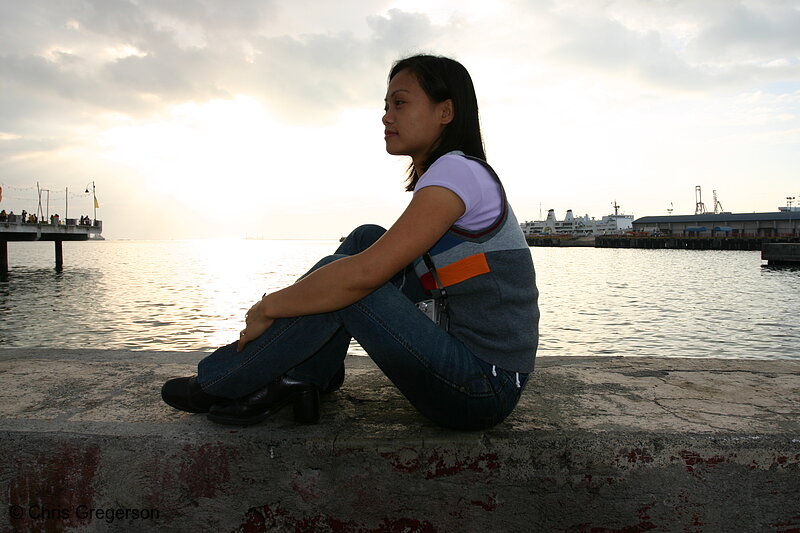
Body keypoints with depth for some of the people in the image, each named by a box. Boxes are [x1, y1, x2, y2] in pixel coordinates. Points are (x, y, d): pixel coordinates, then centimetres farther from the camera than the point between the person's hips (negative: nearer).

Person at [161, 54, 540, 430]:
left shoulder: (458, 171, -16)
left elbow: (365, 274, -25)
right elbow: (377, 263, 17)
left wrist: (268, 307, -13)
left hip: (481, 391, -9)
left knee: (341, 281, -17)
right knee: (367, 238, 5)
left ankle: (220, 383, 2)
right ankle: (300, 380, 4)